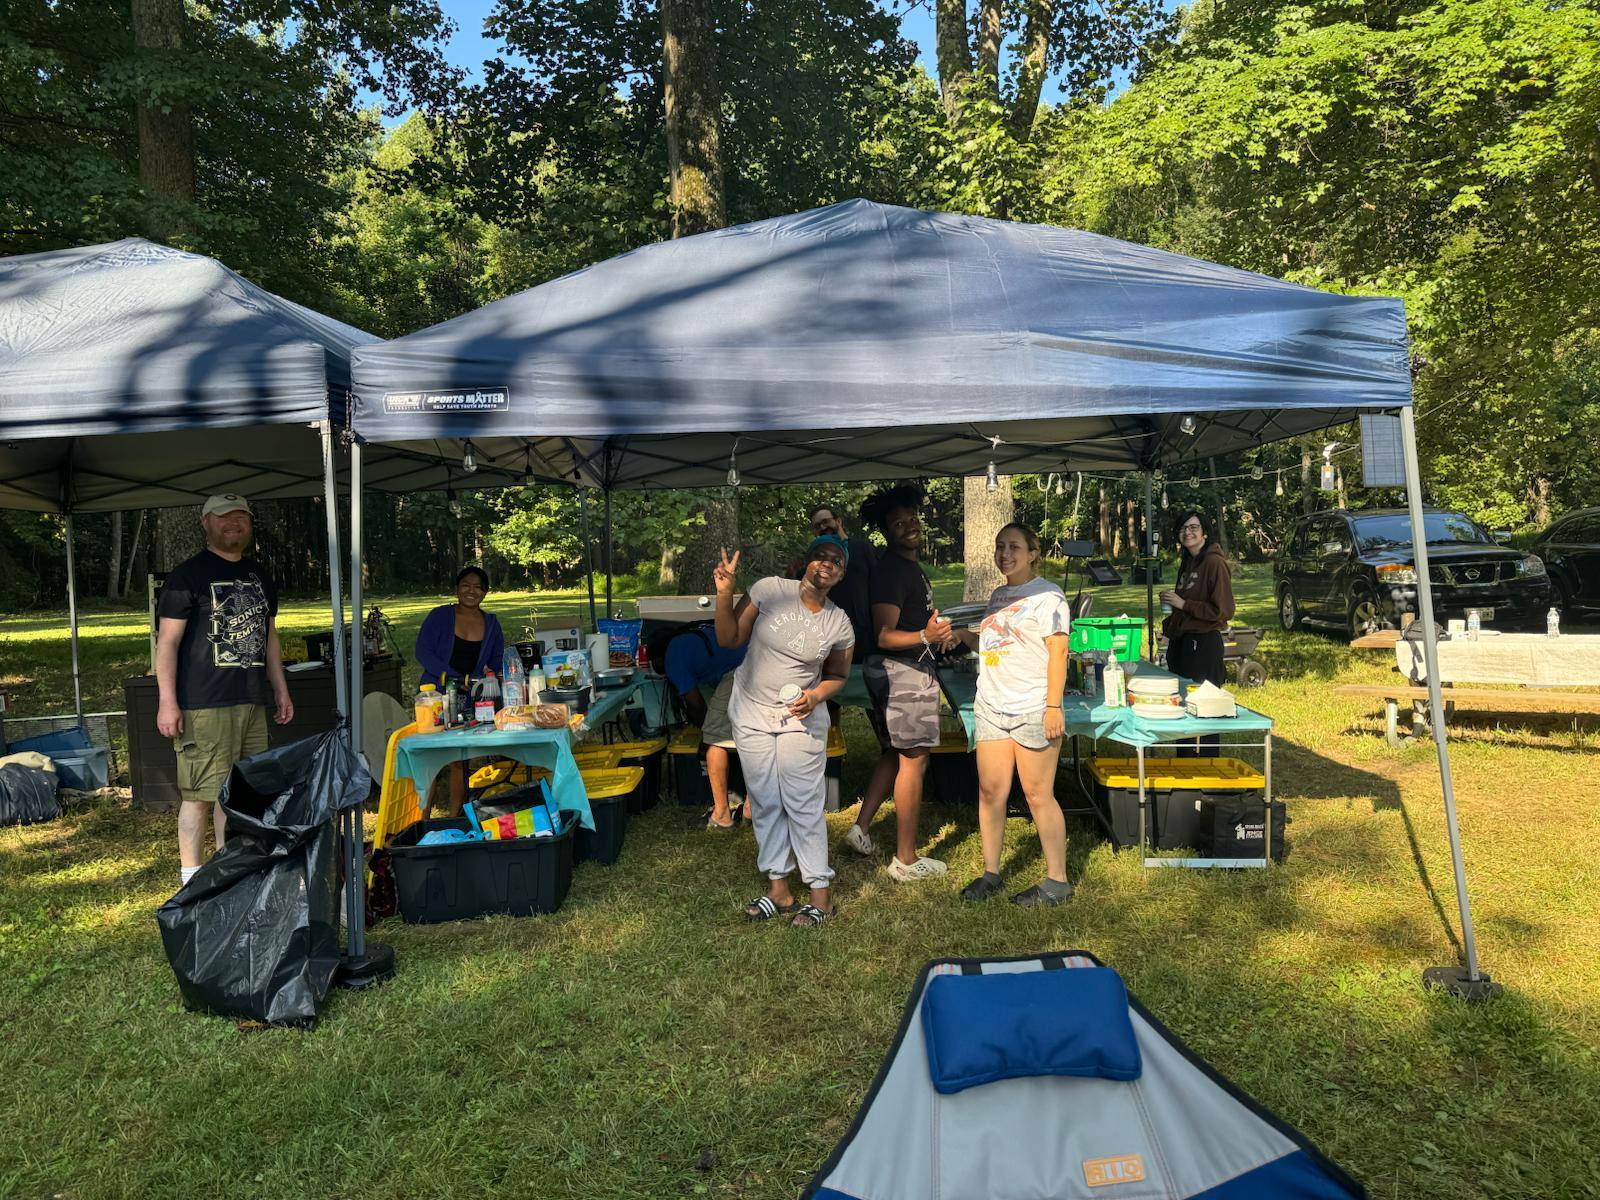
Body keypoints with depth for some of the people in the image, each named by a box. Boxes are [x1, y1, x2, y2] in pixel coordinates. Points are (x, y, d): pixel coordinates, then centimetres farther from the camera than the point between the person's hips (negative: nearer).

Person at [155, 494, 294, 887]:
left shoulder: (258, 576, 18)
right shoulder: (187, 575, -3)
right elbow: (167, 640, -6)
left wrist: (281, 691, 19)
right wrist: (167, 702, -13)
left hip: (252, 703, 7)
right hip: (203, 706, -6)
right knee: (200, 792, -5)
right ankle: (191, 876, 7)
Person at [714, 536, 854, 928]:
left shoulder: (839, 624, -6)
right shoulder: (769, 589, -10)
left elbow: (837, 675, 8)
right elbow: (730, 639, -5)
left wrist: (816, 696, -13)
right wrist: (724, 594, -18)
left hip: (801, 718, -1)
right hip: (751, 713, 1)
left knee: (804, 805, -3)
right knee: (764, 803, 9)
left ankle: (820, 895, 9)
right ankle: (778, 888, 23)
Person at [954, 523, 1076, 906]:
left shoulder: (1047, 595, -5)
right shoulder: (998, 596, 17)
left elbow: (1058, 652, -10)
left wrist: (1053, 706, -17)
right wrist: (963, 635, 8)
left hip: (1033, 711, -7)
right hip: (992, 708, 7)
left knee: (1038, 796, -2)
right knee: (990, 792, 7)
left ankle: (1057, 881, 8)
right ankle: (990, 873, 19)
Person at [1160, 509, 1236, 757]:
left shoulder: (1214, 563, -12)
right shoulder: (1188, 563, 17)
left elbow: (1223, 611, -19)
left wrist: (1183, 604, -17)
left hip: (1204, 645, -9)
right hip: (1182, 641, 9)